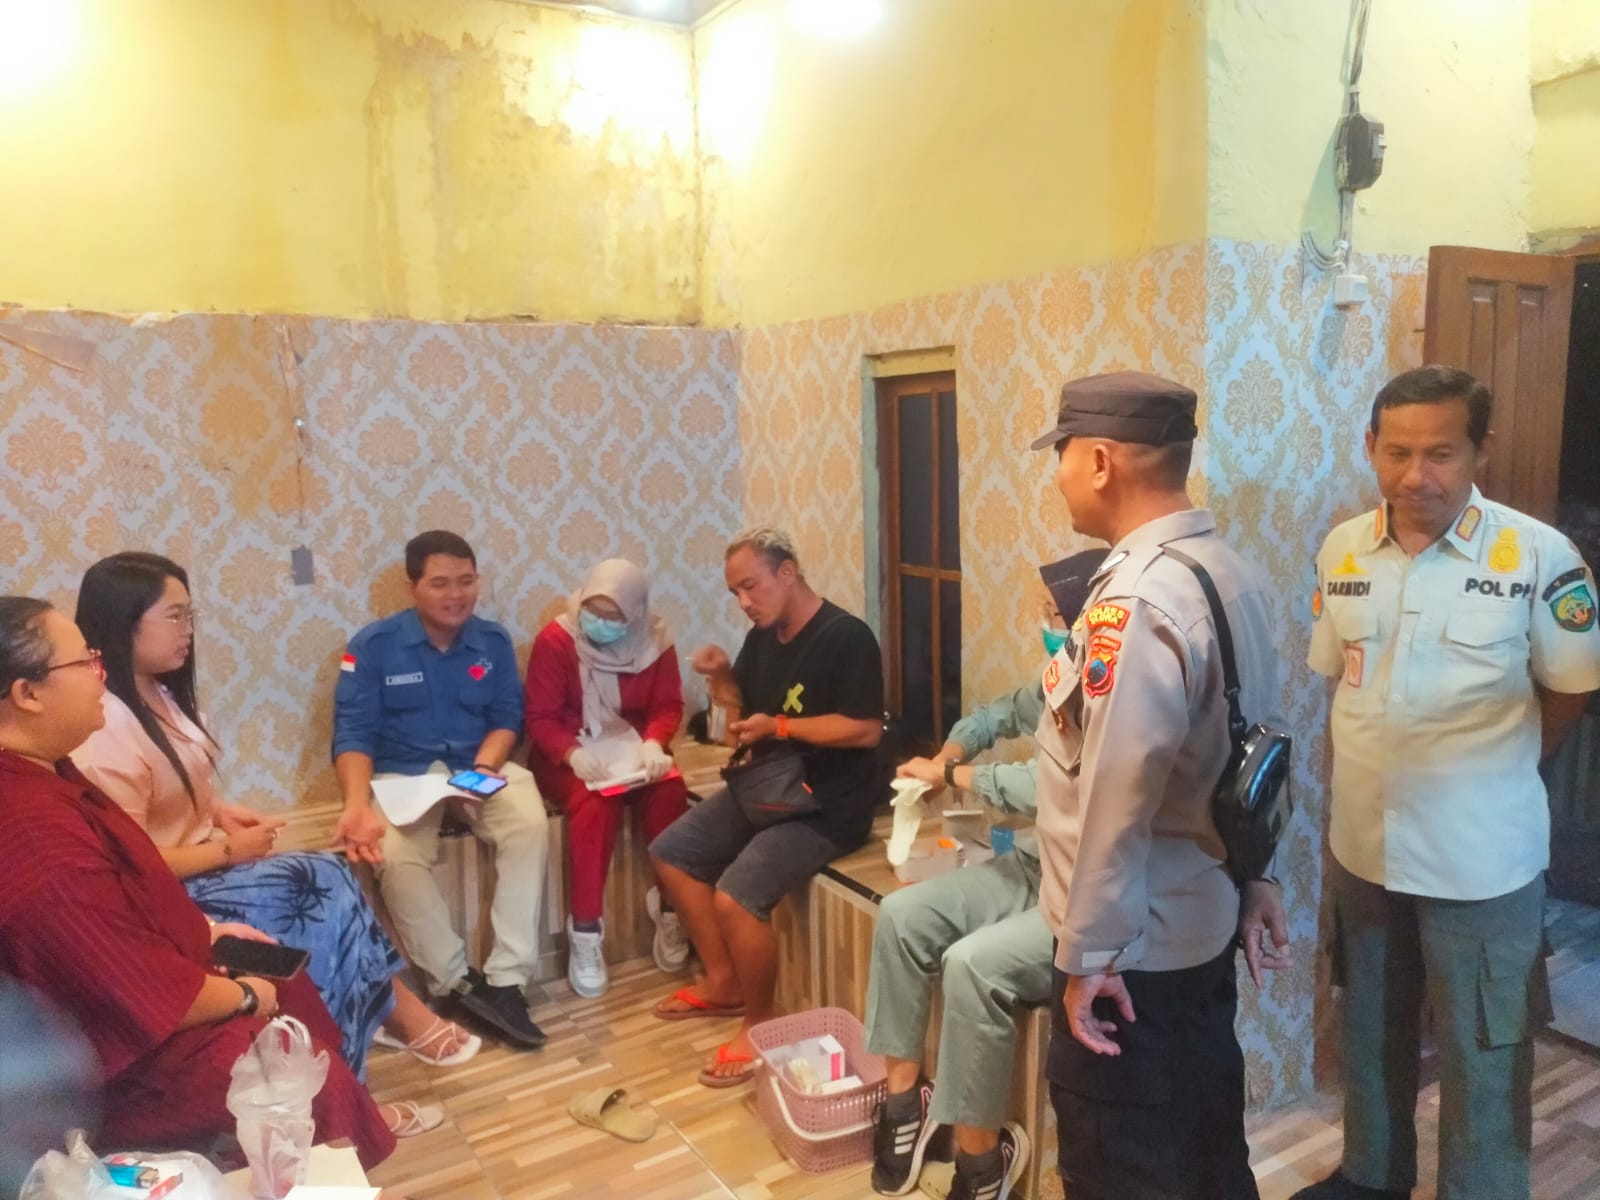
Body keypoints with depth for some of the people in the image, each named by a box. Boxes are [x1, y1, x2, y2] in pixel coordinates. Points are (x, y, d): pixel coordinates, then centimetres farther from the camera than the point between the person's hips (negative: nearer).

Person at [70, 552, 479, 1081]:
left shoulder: (157, 695, 8)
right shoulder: (106, 730, -22)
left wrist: (220, 814, 2)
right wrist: (229, 849, -15)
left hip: (200, 866, 9)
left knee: (328, 887, -10)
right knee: (327, 888, -17)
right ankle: (401, 1014, 0)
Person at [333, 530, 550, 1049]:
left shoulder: (493, 641, 4)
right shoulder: (373, 645, -5)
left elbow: (508, 717, 4)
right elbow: (353, 732, -9)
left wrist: (485, 765, -18)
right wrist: (358, 803, -26)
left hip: (480, 766, 2)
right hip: (402, 773, -1)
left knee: (530, 825, -28)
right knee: (395, 858, -32)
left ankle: (506, 980, -22)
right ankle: (458, 983, -14)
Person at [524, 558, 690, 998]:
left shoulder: (655, 642, -1)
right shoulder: (556, 640, -11)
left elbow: (668, 706, -1)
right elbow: (539, 716, -13)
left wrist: (653, 743, -23)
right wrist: (574, 753, -31)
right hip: (566, 756, -3)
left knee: (670, 792, -27)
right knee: (595, 800, -35)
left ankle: (670, 906, -8)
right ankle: (585, 929, -24)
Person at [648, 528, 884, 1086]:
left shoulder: (846, 636, -18)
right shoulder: (762, 637, 7)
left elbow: (867, 729, -23)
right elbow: (743, 710, 15)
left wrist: (781, 726, -21)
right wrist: (721, 677, -5)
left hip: (827, 805, -9)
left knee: (736, 895, -25)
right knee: (670, 854, 10)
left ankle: (759, 1023, 0)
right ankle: (724, 982, 22)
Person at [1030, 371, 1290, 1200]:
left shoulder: (1136, 602, -27)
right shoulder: (1231, 573, 4)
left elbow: (1116, 794, -27)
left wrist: (1089, 952, -19)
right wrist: (1256, 877, 18)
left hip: (1136, 944, -9)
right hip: (1204, 916, 9)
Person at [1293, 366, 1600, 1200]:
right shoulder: (1342, 551, -3)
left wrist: (1492, 772, -1)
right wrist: (1382, 768, 5)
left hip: (1479, 856, -4)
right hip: (1361, 839, 5)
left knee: (1480, 1052, 12)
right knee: (1370, 1026, 23)